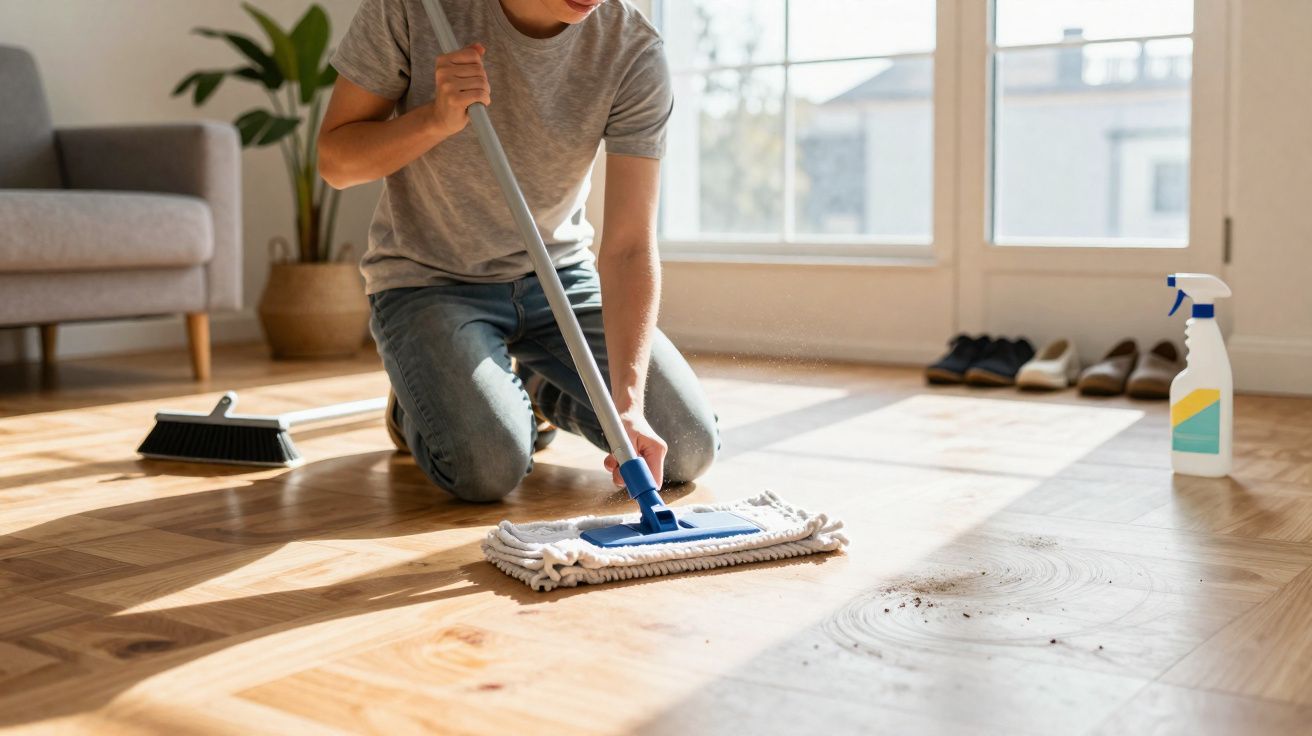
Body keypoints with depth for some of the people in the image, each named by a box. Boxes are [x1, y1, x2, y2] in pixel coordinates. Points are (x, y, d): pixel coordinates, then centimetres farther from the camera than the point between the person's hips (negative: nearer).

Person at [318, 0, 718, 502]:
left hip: (557, 271, 3)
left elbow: (629, 247, -21)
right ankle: (421, 400, 11)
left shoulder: (636, 52, -17)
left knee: (688, 450, -8)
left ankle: (537, 383, 21)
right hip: (428, 277, -2)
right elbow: (335, 162, -9)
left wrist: (628, 402, -32)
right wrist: (438, 118, -29)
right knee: (488, 465, -26)